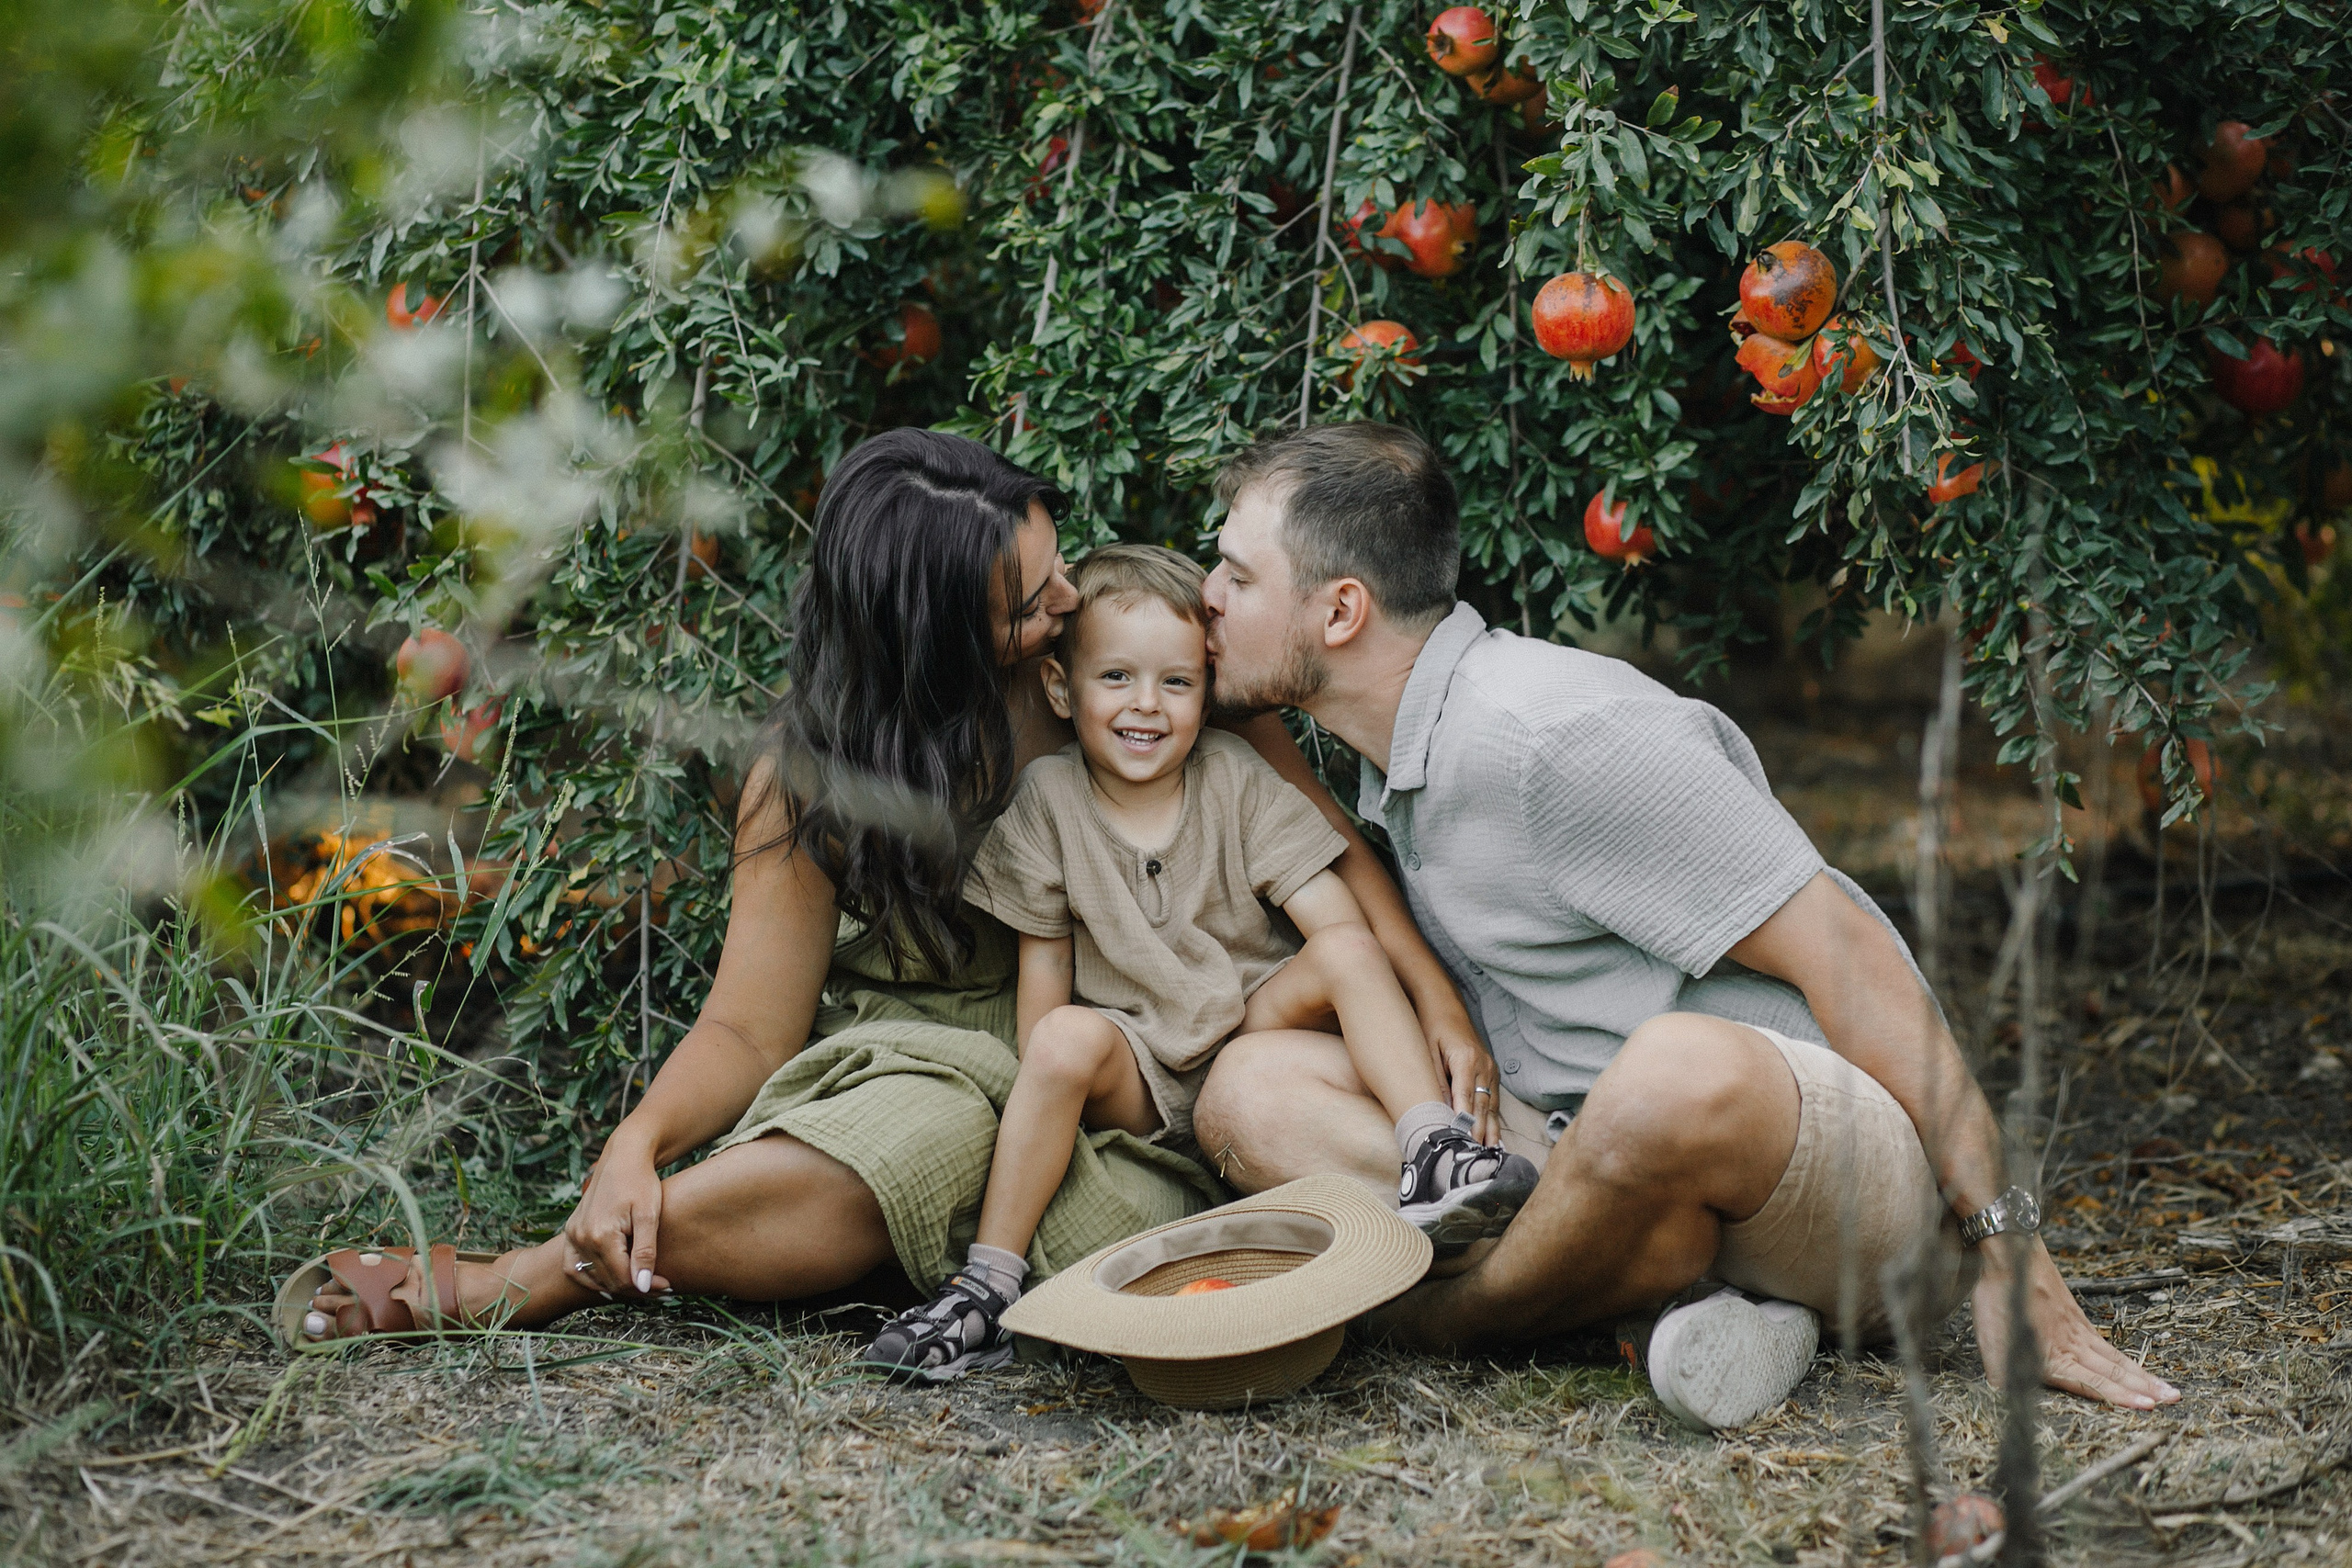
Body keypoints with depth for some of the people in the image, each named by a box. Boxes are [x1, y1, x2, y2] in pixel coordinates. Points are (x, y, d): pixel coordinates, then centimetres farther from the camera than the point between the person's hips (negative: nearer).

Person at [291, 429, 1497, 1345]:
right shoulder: (810, 777, -6)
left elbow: (1318, 837, 0)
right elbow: (750, 1027, -6)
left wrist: (1434, 997, -13)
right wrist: (634, 1146, -26)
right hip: (912, 1058, -4)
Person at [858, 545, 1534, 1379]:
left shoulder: (1235, 780, -3)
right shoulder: (1047, 798, -3)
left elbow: (1338, 919, -9)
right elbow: (1045, 954, 0)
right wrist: (1045, 1093, -9)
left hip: (1253, 1028, 1)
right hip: (1138, 1071, -1)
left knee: (1347, 947, -24)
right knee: (1069, 1036, -33)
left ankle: (1432, 1152, -32)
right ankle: (988, 1286, -31)